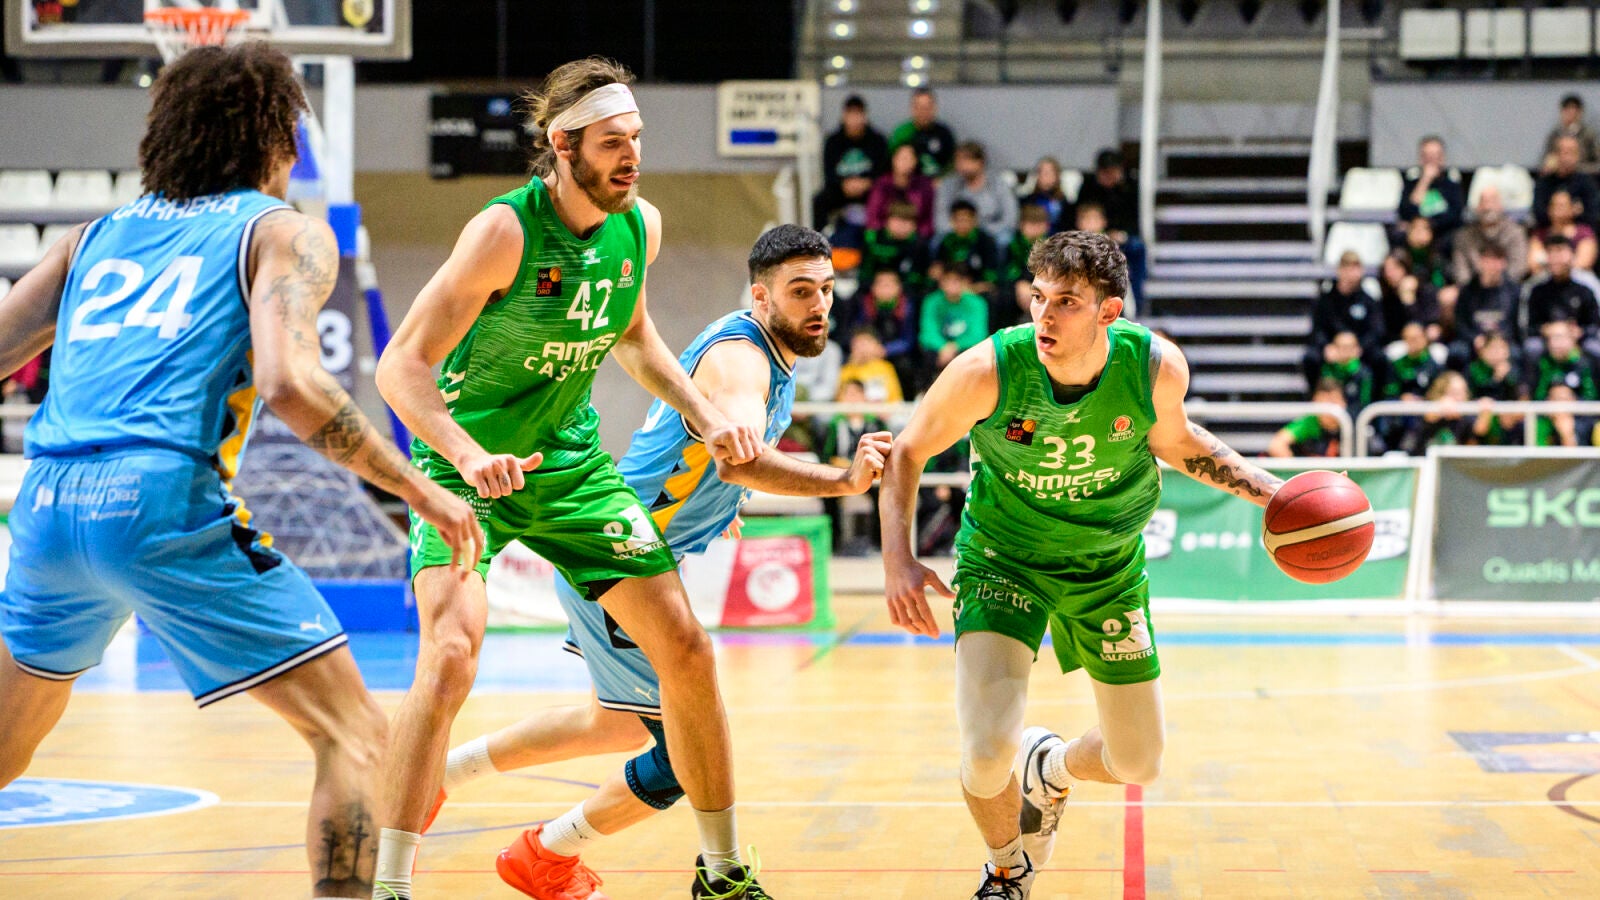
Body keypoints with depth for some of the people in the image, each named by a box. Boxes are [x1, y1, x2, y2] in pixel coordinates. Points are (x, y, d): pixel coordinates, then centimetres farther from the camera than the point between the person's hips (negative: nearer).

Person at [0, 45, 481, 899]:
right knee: (354, 736, -1)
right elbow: (288, 383, -10)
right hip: (163, 501, -6)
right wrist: (419, 489, -3)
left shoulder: (96, 235, 24)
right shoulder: (283, 231, 8)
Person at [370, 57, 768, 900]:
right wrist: (468, 456, -41)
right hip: (469, 468, -6)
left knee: (685, 648, 5)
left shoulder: (640, 226, -4)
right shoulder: (505, 231, -24)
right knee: (452, 651, -27)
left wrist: (704, 415, 5)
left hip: (570, 462, 6)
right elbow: (400, 366, -26)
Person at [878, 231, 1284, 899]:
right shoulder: (988, 372, -28)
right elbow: (906, 453, -10)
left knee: (1137, 764, 9)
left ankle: (1050, 771, 47)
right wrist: (898, 559, -22)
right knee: (987, 755, -22)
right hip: (1003, 560, -3)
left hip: (1108, 563, 3)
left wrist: (1269, 492, -6)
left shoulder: (1157, 368, -22)